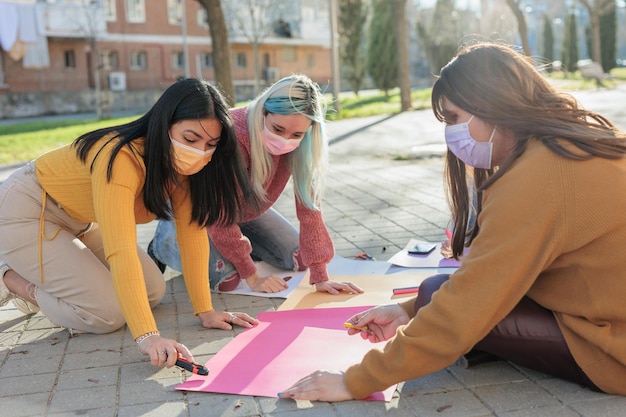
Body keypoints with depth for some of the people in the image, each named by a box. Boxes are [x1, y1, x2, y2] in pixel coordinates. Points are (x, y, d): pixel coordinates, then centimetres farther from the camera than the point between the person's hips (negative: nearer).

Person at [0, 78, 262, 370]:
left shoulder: (183, 163, -13)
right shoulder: (120, 159, -36)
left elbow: (192, 232, -13)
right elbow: (121, 251, -43)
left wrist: (205, 310, -18)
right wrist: (147, 335, -51)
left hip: (78, 219, 8)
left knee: (153, 292, 2)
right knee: (108, 313, -17)